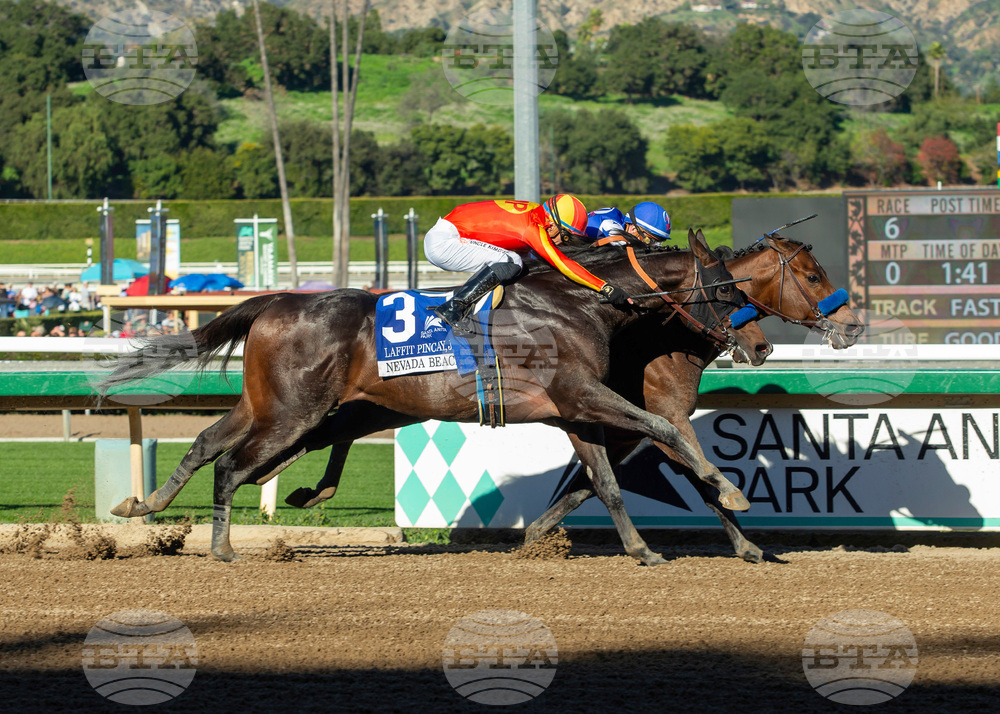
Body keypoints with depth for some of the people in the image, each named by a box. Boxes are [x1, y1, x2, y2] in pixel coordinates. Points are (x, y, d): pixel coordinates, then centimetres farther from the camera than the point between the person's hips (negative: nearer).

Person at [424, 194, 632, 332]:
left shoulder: (533, 211, 10)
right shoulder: (533, 227, -18)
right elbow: (563, 264, -23)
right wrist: (605, 287, -23)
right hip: (443, 241, -10)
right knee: (510, 263, -21)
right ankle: (453, 307, -20)